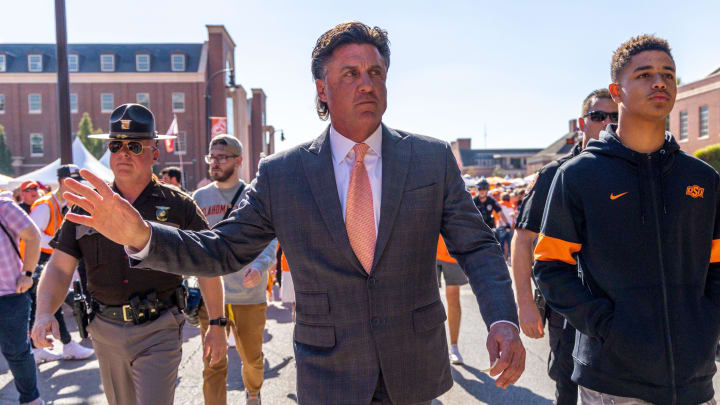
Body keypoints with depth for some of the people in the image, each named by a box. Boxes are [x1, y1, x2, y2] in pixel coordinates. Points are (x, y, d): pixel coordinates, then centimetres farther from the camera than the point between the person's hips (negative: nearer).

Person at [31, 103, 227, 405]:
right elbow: (59, 268, 1)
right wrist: (44, 314, -17)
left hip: (159, 332, -4)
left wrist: (217, 325, -3)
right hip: (106, 331, 4)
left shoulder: (178, 206, -5)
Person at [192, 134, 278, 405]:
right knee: (214, 364, 0)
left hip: (250, 294, 0)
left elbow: (268, 240, -7)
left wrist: (259, 266, -26)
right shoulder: (200, 198, 6)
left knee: (252, 357, 18)